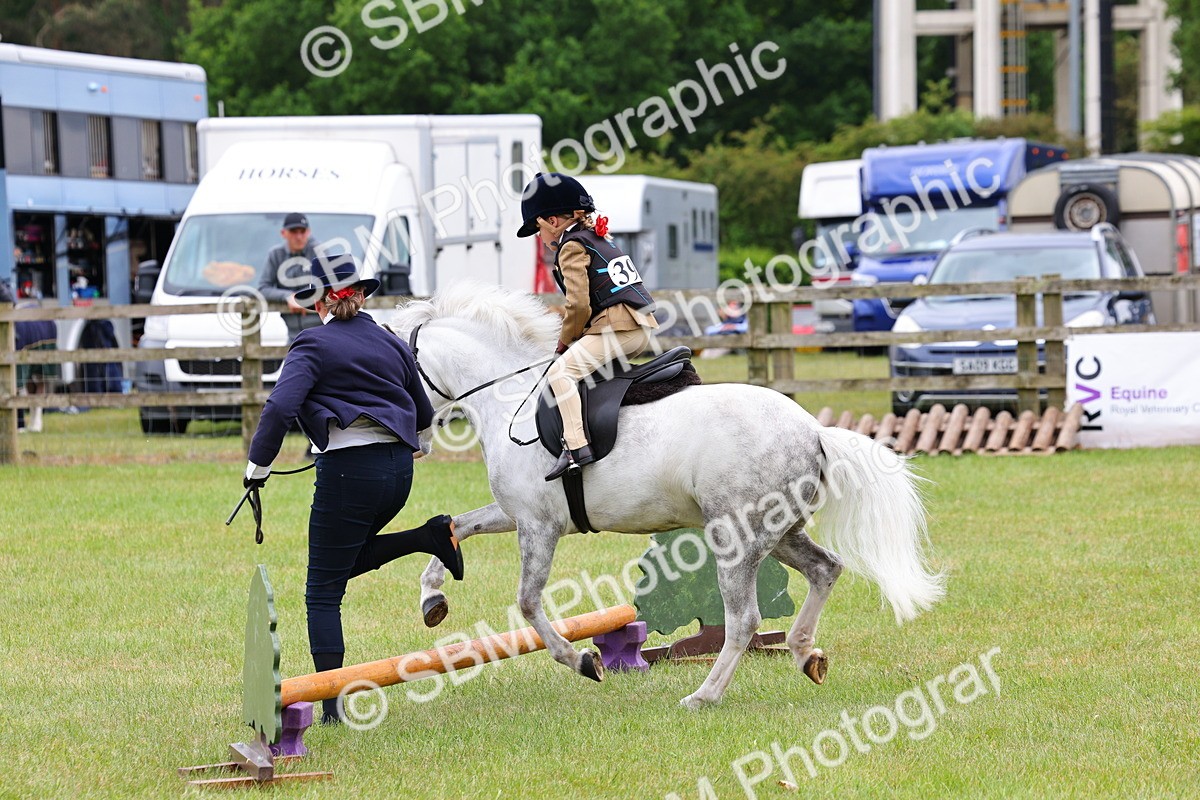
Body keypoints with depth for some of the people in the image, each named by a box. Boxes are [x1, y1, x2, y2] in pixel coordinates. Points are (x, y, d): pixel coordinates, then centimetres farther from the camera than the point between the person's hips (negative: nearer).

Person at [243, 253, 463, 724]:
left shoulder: (314, 345, -4)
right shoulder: (391, 344, 14)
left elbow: (280, 407, -19)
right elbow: (423, 414, 25)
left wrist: (258, 464, -8)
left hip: (348, 471, -6)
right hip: (399, 471, 6)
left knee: (323, 592, 3)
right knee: (347, 560, 27)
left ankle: (331, 703, -2)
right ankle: (428, 538, 6)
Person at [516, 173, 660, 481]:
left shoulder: (571, 247, -4)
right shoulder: (600, 240, 25)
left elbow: (579, 303, -14)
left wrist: (565, 340, 2)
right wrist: (572, 338, 23)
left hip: (617, 327, -10)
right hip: (642, 328, 10)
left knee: (561, 371, -17)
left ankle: (576, 445, -30)